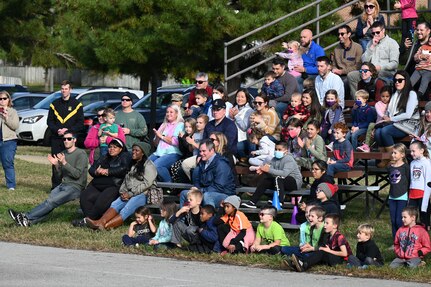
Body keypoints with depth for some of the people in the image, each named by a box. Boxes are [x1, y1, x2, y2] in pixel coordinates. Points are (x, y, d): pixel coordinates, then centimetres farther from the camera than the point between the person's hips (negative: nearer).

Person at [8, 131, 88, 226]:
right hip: (63, 185, 6)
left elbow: (77, 174, -14)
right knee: (49, 203, -19)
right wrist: (56, 165, -3)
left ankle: (27, 217, -31)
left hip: (75, 187, -6)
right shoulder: (63, 153, 17)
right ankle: (30, 221, -38)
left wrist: (64, 163, -23)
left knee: (51, 202, -24)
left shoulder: (81, 154, -5)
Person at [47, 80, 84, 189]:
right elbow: (49, 121, 13)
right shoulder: (55, 104, 13)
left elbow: (80, 123, 3)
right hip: (56, 139, 3)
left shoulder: (76, 104, 5)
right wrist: (57, 130, -7)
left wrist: (68, 130, -11)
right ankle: (55, 187, 6)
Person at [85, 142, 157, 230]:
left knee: (127, 209, -31)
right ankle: (101, 222, -46)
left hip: (144, 194, -6)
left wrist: (130, 194, -14)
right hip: (129, 194, 7)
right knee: (115, 204, -24)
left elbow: (146, 184, -10)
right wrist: (123, 192, -3)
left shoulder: (149, 165, 0)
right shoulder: (131, 165, 24)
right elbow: (125, 180, 19)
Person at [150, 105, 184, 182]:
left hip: (172, 153, -7)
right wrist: (157, 136, 3)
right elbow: (156, 143, 24)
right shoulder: (164, 125, 25)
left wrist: (162, 137, -2)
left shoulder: (180, 125, 4)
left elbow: (175, 142, -9)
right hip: (159, 152, 7)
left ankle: (168, 183, -17)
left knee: (157, 164, -33)